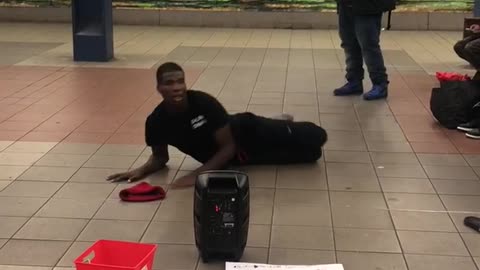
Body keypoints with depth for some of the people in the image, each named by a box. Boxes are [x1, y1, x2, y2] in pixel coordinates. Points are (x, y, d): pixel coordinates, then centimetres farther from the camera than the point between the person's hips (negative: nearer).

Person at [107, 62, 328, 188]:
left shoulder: (204, 102, -33)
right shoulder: (156, 122, -23)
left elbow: (228, 147, -29)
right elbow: (160, 157, -3)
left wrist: (197, 174, -38)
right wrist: (142, 170, -25)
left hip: (247, 133, -3)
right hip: (228, 160, 3)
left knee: (316, 137, -4)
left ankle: (283, 124, 29)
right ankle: (281, 122, 42)